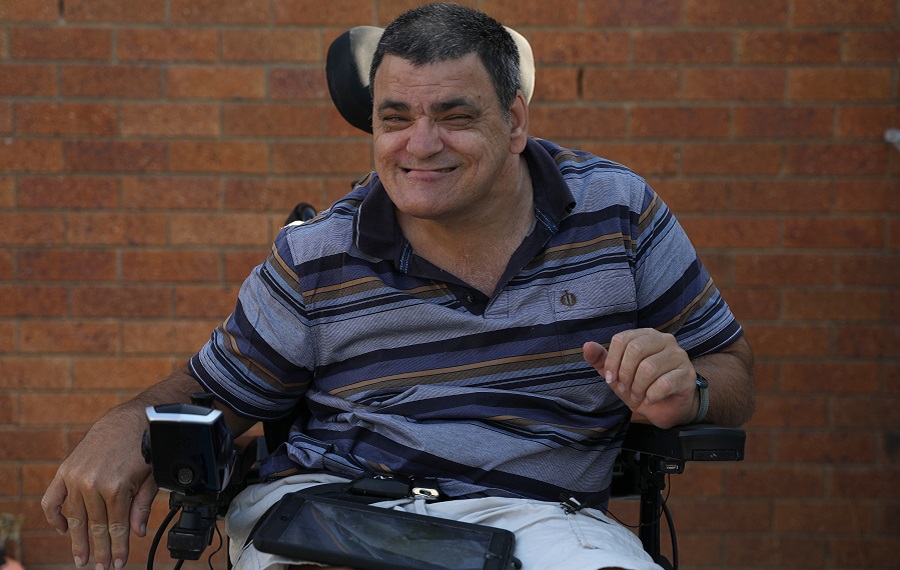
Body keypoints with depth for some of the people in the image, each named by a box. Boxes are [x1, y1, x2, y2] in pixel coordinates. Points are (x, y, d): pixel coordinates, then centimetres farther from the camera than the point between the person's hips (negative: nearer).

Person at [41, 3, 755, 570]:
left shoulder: (620, 212, 7)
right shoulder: (316, 258, 7)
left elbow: (733, 374, 13)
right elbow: (216, 389, 17)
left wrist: (685, 391, -12)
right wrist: (128, 424, -6)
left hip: (533, 511, 0)